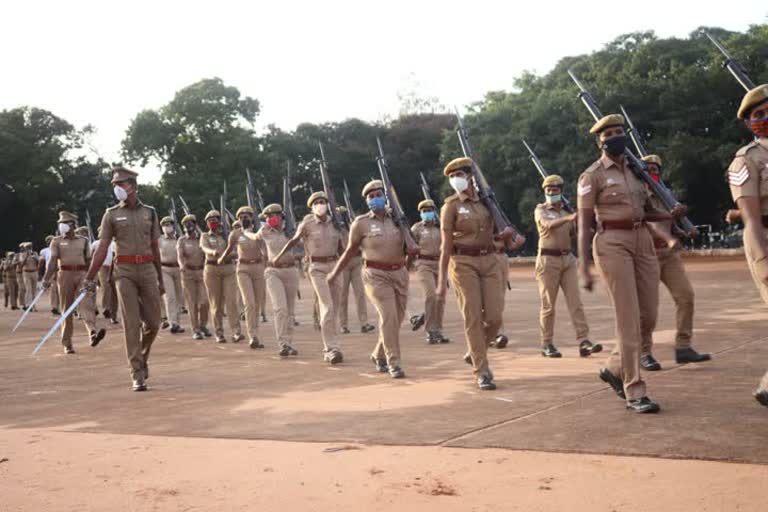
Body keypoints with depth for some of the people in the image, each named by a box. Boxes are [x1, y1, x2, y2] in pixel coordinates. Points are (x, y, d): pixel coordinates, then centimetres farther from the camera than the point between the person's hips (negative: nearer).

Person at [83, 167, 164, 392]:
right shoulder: (111, 215, 4)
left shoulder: (149, 212, 10)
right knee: (131, 323, -6)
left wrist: (160, 279, 15)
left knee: (153, 322, 2)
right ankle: (137, 373, -2)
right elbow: (102, 249, 2)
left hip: (147, 269, 2)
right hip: (125, 271, -2)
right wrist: (90, 278, -5)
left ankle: (143, 357, 30)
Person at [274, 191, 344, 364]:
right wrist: (278, 257, 20)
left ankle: (327, 349, 22)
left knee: (333, 309, 8)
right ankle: (332, 348, -18)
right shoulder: (307, 223, -3)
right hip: (317, 268, -4)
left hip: (333, 266, 4)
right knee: (327, 307, -16)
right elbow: (293, 241, 11)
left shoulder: (334, 222, 6)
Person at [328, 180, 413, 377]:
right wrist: (335, 273, 10)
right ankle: (393, 362, -10)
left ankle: (378, 355, 29)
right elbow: (351, 250, 7)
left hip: (399, 273, 4)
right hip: (376, 275, -4)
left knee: (397, 318, 7)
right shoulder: (361, 223, -3)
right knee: (388, 316, -18)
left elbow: (406, 245, 18)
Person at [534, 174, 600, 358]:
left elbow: (574, 233, 15)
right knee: (548, 305, 0)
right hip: (548, 260, -4)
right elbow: (548, 224, -23)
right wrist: (568, 218, -39)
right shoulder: (541, 210, -1)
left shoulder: (567, 210, 14)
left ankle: (583, 342, -8)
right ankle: (546, 344, 10)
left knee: (575, 301, -4)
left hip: (568, 259, 4)